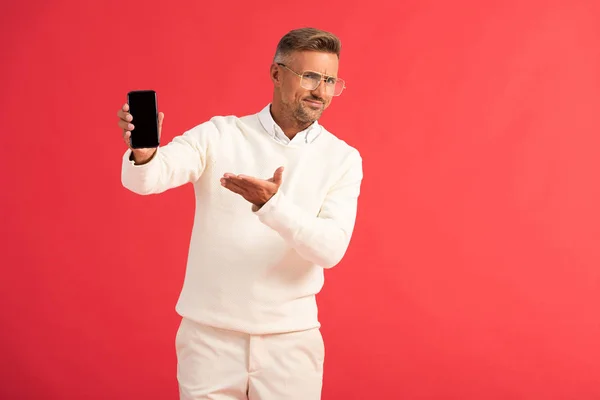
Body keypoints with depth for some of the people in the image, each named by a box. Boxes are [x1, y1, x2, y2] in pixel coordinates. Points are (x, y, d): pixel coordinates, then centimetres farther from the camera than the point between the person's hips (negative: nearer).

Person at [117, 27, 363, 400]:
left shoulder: (343, 158, -2)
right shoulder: (219, 134, -3)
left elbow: (330, 249, -14)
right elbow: (146, 179, -17)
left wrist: (271, 204, -29)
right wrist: (143, 153, -39)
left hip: (290, 339, 1)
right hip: (209, 333, 0)